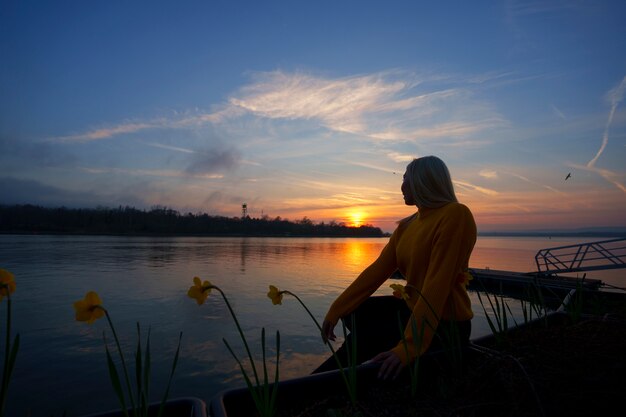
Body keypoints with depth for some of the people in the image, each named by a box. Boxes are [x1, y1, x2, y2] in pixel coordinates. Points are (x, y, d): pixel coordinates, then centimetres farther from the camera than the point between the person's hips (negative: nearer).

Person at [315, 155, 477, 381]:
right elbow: (377, 270, 0)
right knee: (353, 312, 7)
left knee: (361, 341, -13)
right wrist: (336, 310, -4)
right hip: (413, 308, 8)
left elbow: (437, 285, -27)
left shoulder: (455, 215, -19)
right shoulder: (406, 225, 5)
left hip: (446, 325, -7)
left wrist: (408, 348, -30)